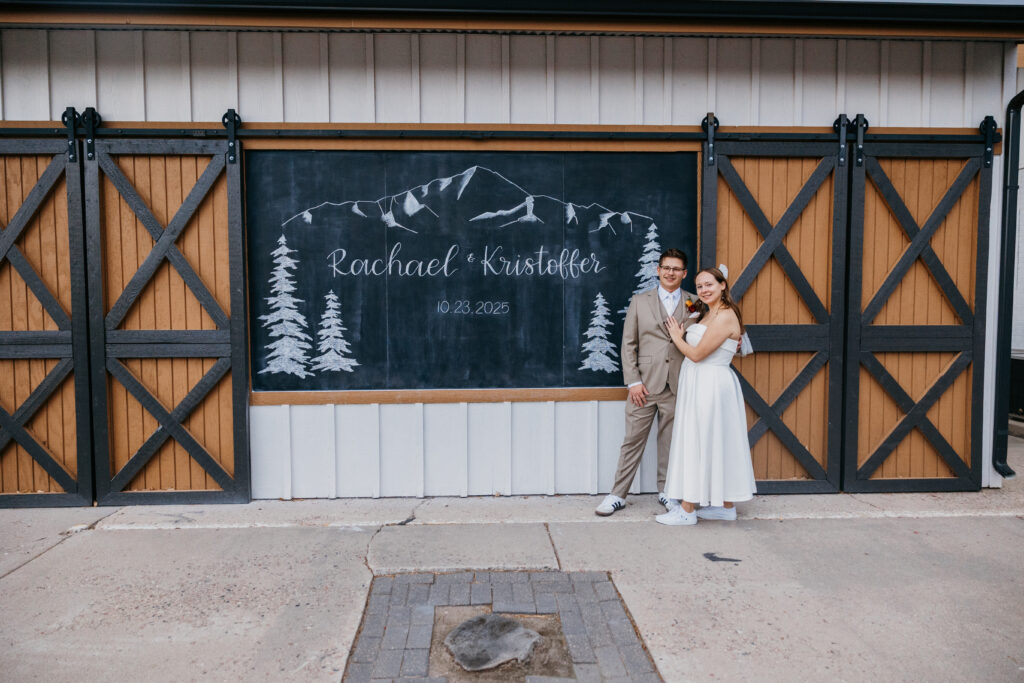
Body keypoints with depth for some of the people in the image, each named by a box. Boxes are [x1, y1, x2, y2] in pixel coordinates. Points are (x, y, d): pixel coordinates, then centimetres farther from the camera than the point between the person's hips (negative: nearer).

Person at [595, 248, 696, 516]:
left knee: (670, 441, 10)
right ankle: (618, 495, 12)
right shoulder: (640, 301, 6)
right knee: (632, 441, 3)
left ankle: (666, 491, 25)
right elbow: (628, 344, 3)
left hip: (677, 386, 1)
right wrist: (633, 381, -5)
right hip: (645, 384, -1)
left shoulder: (695, 304, 8)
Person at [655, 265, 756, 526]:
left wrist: (677, 337, -2)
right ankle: (725, 506, 23)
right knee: (716, 444, 13)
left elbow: (697, 354, -17)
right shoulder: (708, 314, 14)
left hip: (711, 386, -10)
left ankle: (687, 509, 4)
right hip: (700, 386, 10)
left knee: (698, 443, -4)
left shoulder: (725, 316, -16)